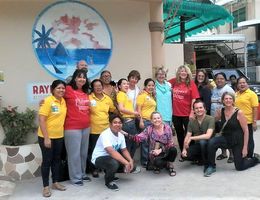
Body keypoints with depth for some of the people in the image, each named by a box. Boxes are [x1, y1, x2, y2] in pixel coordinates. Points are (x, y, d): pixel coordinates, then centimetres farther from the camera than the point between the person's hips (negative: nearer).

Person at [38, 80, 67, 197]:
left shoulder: (64, 101, 4)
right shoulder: (48, 101, -16)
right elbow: (41, 120, -19)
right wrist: (46, 138, -21)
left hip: (59, 136, 6)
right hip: (46, 137, -6)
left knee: (57, 160, 15)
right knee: (47, 161, 3)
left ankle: (55, 182, 29)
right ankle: (46, 186, 16)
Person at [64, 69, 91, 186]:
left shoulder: (85, 92, 12)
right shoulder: (68, 89, -8)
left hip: (86, 127, 7)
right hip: (72, 127, -7)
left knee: (84, 152, 16)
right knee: (74, 153, 2)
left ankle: (82, 174, 31)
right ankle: (75, 177, 16)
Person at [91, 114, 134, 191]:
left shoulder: (121, 135, 0)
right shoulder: (105, 135, -27)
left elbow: (124, 150, 5)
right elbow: (111, 151, -38)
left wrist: (130, 161, -14)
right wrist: (126, 162, -41)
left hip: (112, 157, 8)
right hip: (99, 158, -8)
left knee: (130, 165, -5)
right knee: (114, 163, -38)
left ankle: (109, 173, 17)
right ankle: (108, 181, -6)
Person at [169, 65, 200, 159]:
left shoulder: (191, 83, -6)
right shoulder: (174, 82, 2)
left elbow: (194, 99, -9)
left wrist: (192, 112, -13)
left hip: (187, 114, -4)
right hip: (176, 113, 4)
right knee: (179, 134, 15)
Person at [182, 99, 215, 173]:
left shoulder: (210, 119, -16)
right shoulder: (192, 121, -1)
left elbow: (208, 136, -27)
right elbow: (187, 137, -2)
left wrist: (191, 138, -25)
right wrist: (184, 149, -17)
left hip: (208, 144, -4)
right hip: (197, 145, 4)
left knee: (202, 142, -38)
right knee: (184, 155, -20)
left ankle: (207, 163, -14)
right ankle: (201, 159, 10)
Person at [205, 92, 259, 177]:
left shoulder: (239, 113, -16)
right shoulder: (220, 111, -4)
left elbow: (246, 131, -13)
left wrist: (245, 148, -14)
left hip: (238, 141, -3)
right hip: (226, 138, 3)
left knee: (239, 167, 6)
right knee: (211, 142, -29)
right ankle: (211, 166, -10)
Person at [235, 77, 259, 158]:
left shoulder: (251, 94, -8)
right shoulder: (236, 94, 10)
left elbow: (255, 108, -12)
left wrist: (254, 122, -17)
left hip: (248, 122, -6)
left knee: (249, 140, 7)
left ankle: (249, 157, 18)